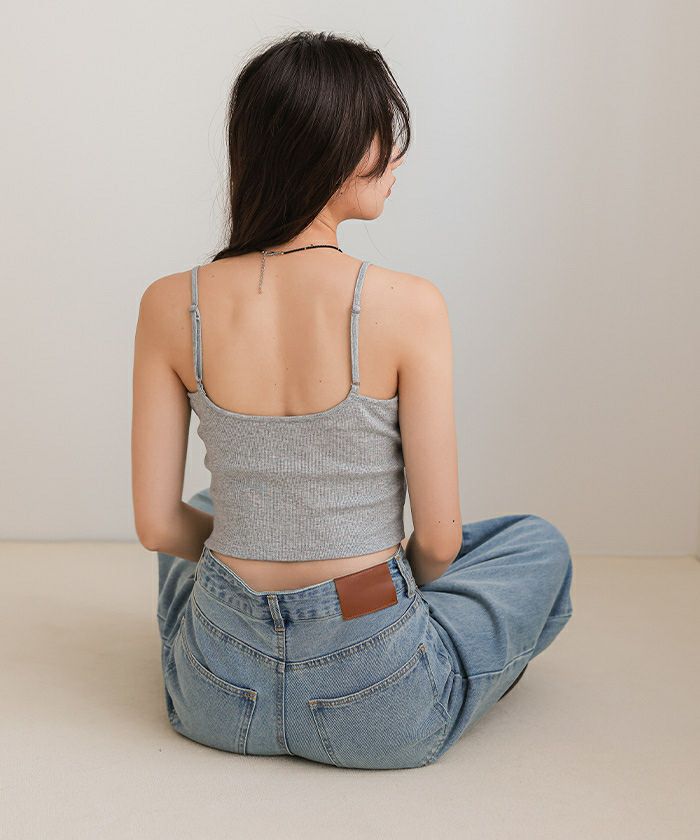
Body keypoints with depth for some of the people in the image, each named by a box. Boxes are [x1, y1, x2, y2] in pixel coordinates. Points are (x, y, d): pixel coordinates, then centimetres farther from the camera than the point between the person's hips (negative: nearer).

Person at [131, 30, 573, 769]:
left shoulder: (170, 306, -10)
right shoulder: (409, 306, -19)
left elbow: (157, 525, -3)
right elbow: (440, 539, -12)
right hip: (382, 715, -3)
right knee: (538, 544, 26)